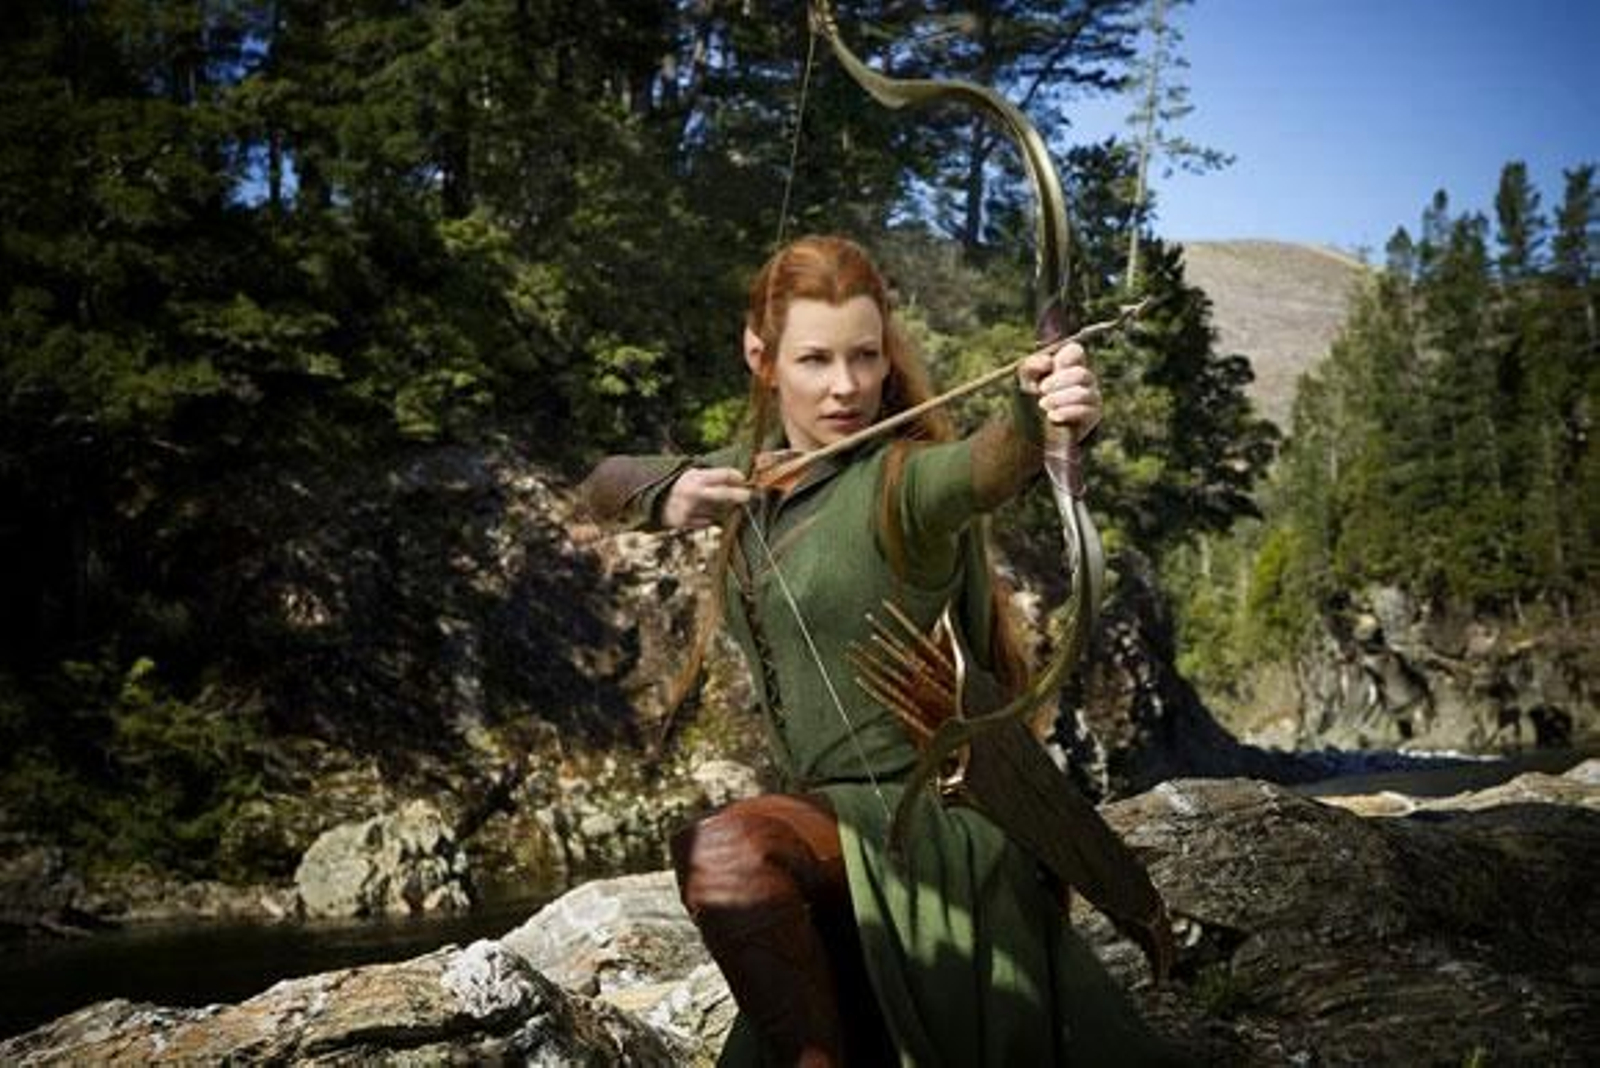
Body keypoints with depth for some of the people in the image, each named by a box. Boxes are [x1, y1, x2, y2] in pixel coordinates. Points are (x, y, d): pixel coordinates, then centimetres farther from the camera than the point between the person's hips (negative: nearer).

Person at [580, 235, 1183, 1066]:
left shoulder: (901, 482, -18)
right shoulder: (753, 470, 3)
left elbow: (980, 468, -41)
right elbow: (605, 484, 14)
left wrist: (1038, 419, -64)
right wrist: (667, 495, -8)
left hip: (931, 816, -7)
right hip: (835, 817, 8)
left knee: (722, 854, -33)